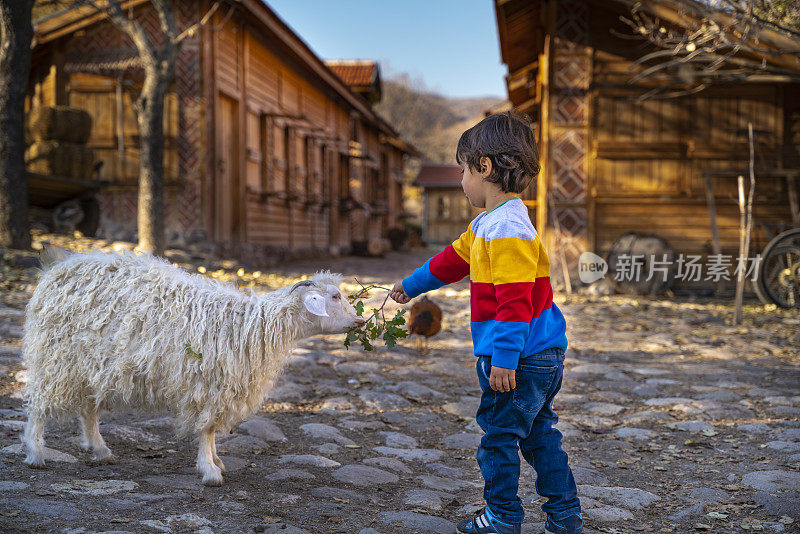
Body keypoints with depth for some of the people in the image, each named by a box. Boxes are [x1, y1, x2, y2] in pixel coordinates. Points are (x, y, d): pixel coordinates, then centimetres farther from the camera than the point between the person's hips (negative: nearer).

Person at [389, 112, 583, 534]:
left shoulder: (508, 229, -22)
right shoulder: (488, 223, 12)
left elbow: (514, 300, -27)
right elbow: (453, 259, 27)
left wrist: (504, 358, -26)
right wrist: (411, 285, 39)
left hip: (519, 359, -10)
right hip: (542, 357, 10)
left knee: (498, 436, 4)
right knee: (538, 433, 16)